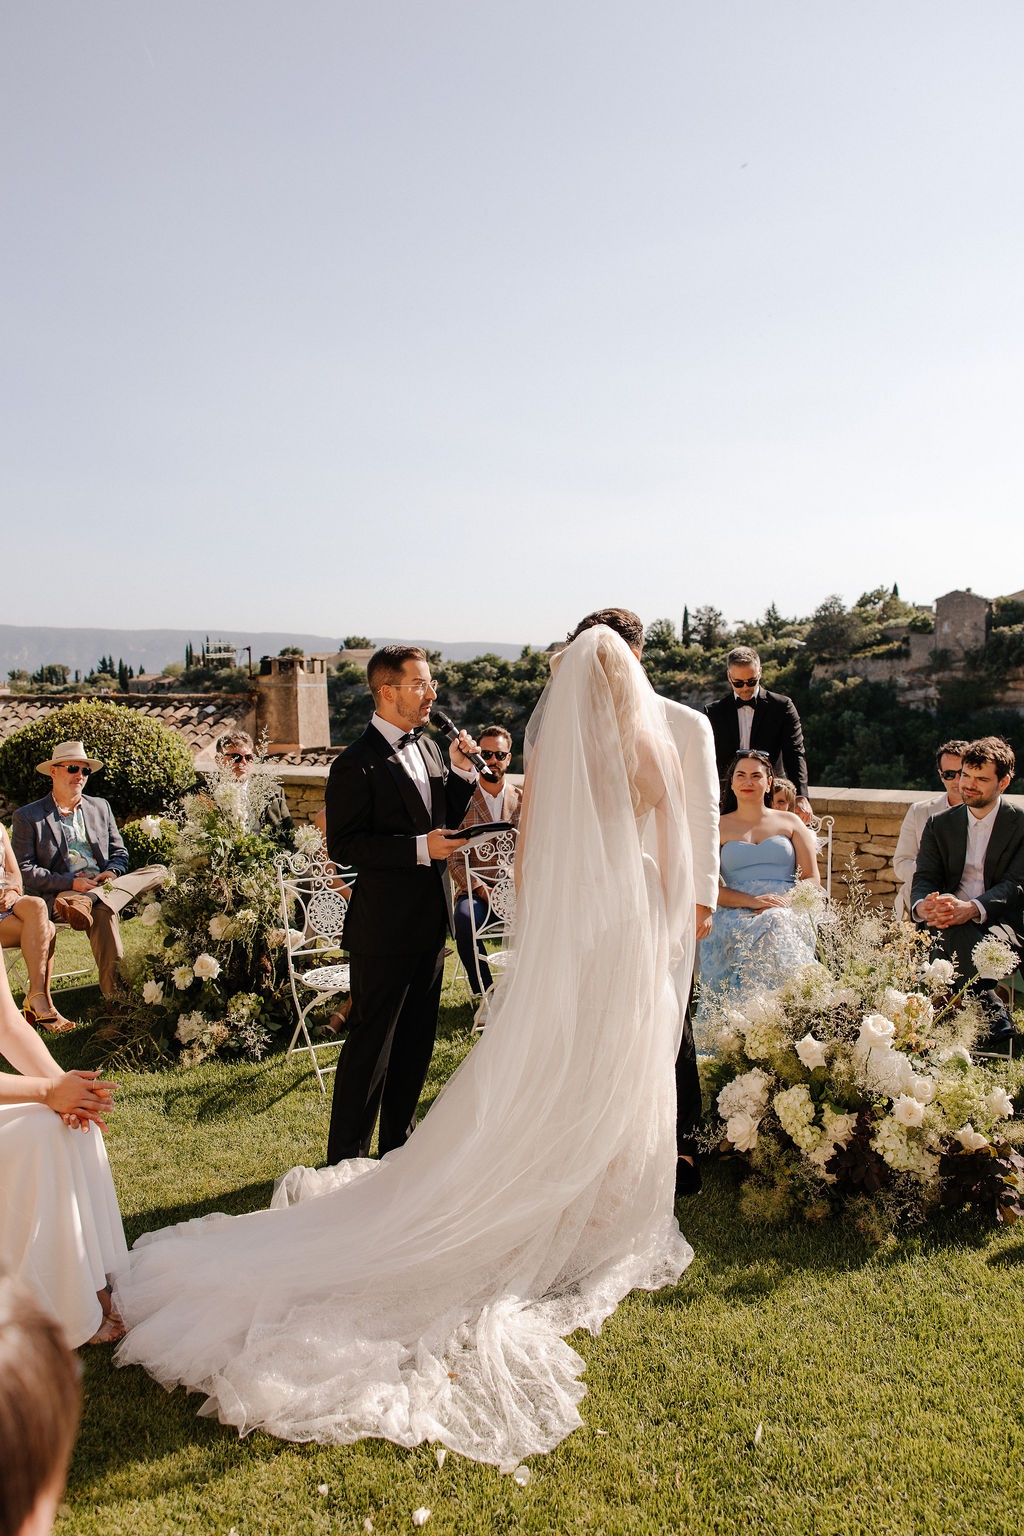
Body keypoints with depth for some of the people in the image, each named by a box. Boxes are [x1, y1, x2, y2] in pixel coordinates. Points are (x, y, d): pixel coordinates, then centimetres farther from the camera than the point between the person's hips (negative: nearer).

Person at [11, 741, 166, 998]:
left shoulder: (100, 807, 22)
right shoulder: (27, 816, 7)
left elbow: (119, 853, 21)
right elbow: (24, 870, -2)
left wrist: (112, 872, -5)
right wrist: (71, 883, -16)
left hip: (105, 886, 5)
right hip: (60, 895, -5)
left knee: (158, 871, -23)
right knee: (102, 912, -38)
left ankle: (86, 902, -44)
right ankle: (115, 994, -40)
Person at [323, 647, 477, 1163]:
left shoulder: (427, 748, 10)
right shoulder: (357, 764, -14)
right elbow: (342, 845, -18)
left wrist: (461, 772, 1)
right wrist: (418, 848, -23)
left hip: (430, 925, 8)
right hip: (384, 929, -8)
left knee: (416, 1042, 18)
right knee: (371, 1044, 2)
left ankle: (398, 1142, 34)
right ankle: (346, 1159, 18)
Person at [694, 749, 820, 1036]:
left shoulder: (790, 822, 19)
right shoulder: (718, 828, 16)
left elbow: (812, 879, 11)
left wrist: (787, 900, -12)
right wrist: (751, 901, -13)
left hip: (788, 913, 1)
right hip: (737, 916, -1)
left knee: (778, 925, -36)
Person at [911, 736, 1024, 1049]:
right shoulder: (940, 824, 15)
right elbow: (924, 879, 5)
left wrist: (971, 909, -30)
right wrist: (922, 905, -23)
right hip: (948, 923, 3)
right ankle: (993, 1017, -19)